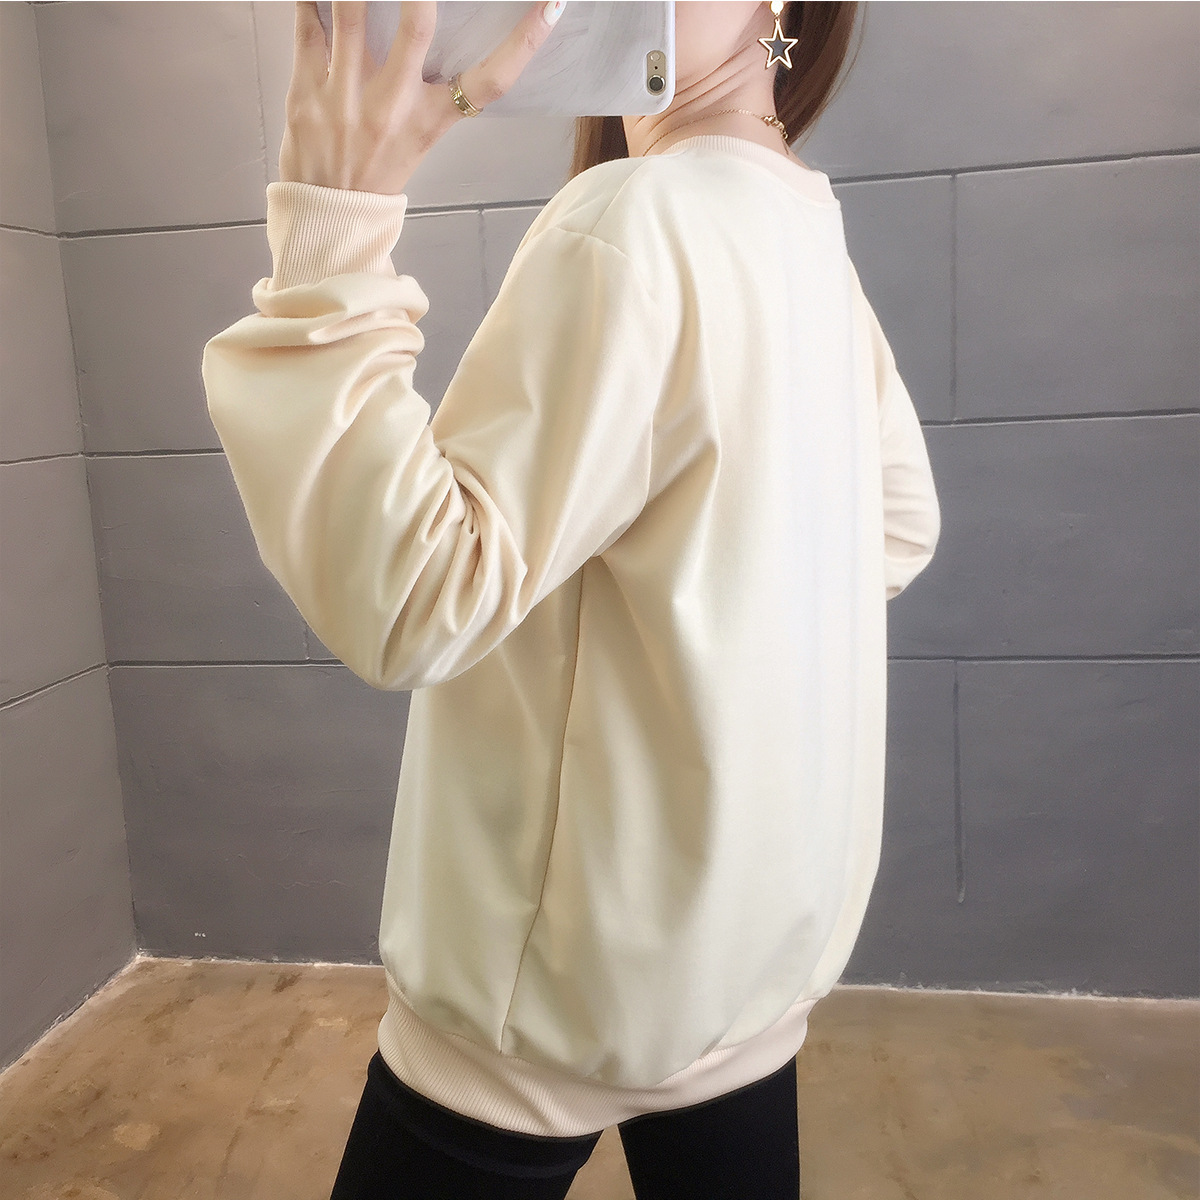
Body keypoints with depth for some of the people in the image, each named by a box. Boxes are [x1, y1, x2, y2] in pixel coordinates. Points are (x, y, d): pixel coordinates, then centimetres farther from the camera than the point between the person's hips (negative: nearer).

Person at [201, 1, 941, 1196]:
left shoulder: (634, 222, -21)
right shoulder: (807, 229, 6)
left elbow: (408, 603, -25)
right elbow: (901, 526, 17)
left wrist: (335, 223, -25)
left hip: (577, 958, -8)